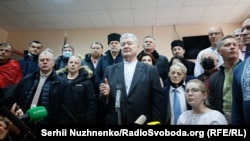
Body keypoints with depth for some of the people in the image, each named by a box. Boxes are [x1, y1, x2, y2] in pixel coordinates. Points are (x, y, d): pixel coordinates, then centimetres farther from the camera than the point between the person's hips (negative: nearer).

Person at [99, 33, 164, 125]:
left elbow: (157, 100, -3)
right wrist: (106, 94, -13)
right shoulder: (110, 70, 2)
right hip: (115, 121, 2)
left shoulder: (150, 70, -3)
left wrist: (156, 122, -8)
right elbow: (104, 100, 6)